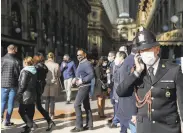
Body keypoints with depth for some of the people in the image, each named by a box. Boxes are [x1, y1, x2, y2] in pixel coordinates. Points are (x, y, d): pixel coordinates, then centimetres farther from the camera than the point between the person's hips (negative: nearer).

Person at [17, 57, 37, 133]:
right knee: (30, 112, 12)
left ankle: (30, 126, -8)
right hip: (33, 95, 8)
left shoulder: (25, 71, -14)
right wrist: (34, 91, 16)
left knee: (21, 111, 2)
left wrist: (19, 94, -8)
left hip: (26, 95, -8)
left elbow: (22, 85, -16)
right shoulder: (35, 71, 9)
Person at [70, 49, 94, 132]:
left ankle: (79, 126, -5)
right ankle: (89, 125, 18)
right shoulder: (81, 64, 16)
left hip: (84, 87, -10)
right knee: (86, 106, 12)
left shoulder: (87, 63, -15)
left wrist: (82, 80, -27)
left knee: (76, 104, -11)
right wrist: (75, 79, 3)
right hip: (82, 87, 10)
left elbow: (91, 75, -25)